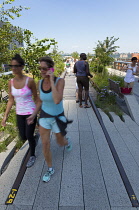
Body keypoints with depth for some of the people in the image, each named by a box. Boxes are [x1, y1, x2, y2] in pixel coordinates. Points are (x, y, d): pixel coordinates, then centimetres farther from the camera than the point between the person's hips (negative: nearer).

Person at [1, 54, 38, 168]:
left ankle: (32, 155, 34)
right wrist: (5, 116, 3)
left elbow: (36, 98, -7)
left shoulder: (30, 81, -17)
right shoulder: (11, 82, -3)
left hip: (31, 113, -4)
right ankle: (33, 138, 52)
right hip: (19, 114, 5)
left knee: (29, 136, 5)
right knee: (23, 137, 15)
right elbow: (11, 100, 4)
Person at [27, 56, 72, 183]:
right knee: (45, 145, 6)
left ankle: (67, 141, 59)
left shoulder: (60, 81, -23)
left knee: (61, 143, 19)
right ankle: (50, 169, 32)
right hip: (44, 116, 3)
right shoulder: (40, 83, -8)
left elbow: (57, 101, -39)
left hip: (58, 117, -3)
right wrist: (34, 115, 4)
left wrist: (52, 81, -35)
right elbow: (40, 100, 7)